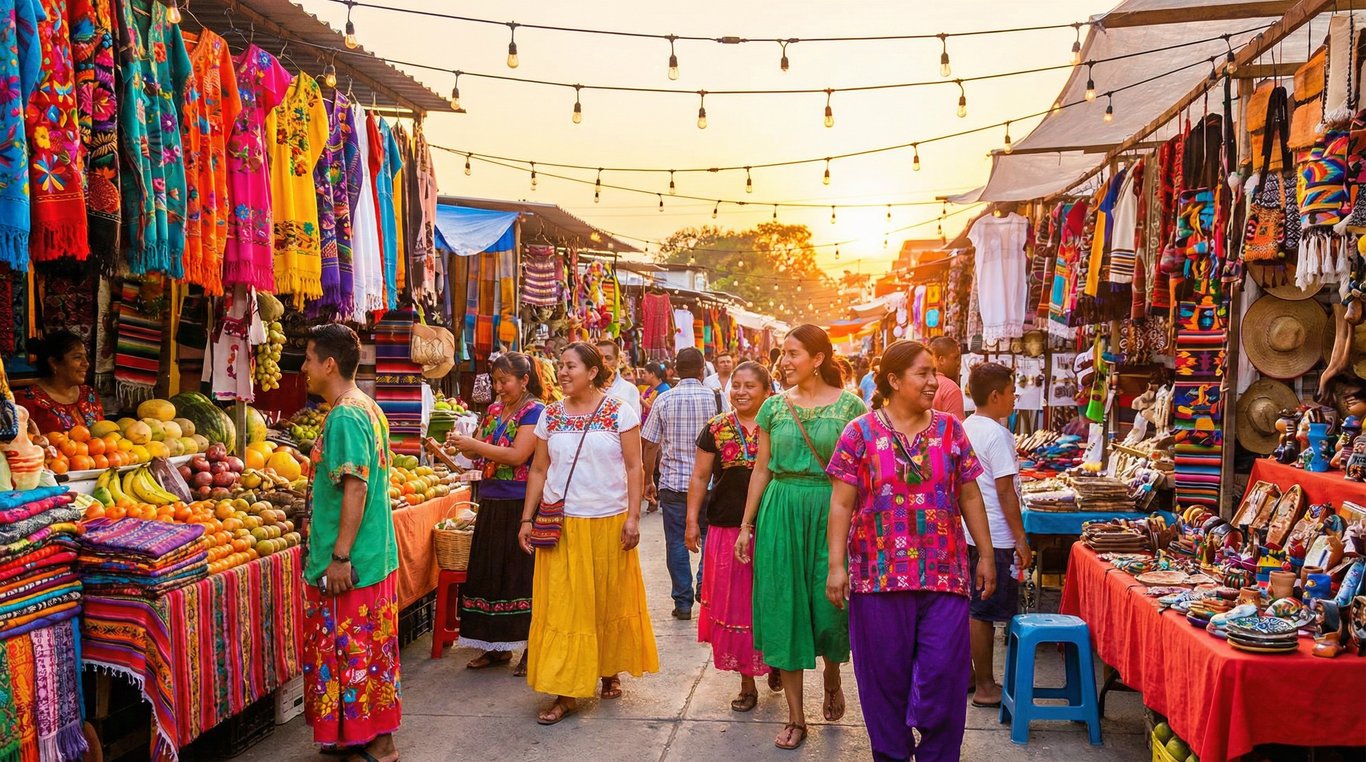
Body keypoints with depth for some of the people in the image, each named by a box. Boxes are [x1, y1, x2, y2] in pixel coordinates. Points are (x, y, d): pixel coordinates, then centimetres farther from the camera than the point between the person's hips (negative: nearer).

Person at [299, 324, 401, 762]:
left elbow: (355, 488, -22)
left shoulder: (345, 416, -18)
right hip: (377, 555, 10)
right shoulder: (368, 409, 11)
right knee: (370, 649, 16)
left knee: (355, 652, 0)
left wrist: (340, 556, -22)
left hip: (351, 563, -10)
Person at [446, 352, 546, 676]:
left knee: (520, 574, -1)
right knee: (490, 573, 11)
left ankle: (531, 649, 10)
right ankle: (497, 647, 23)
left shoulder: (534, 411, -10)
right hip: (492, 503, 8)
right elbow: (478, 453, 15)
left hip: (521, 506, -7)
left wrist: (473, 444, -19)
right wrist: (460, 445, -6)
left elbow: (517, 455, -20)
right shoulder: (495, 410, 13)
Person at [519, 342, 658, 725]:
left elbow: (633, 467, -3)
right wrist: (527, 519, 4)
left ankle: (610, 673, 29)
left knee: (609, 601, 9)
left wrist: (633, 517, -9)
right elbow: (538, 470, 9)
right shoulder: (550, 415, 6)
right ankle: (565, 691, 6)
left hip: (608, 522, -2)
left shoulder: (619, 412, -2)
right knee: (562, 604, 0)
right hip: (561, 524, 2)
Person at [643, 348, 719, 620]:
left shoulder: (664, 400, -2)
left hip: (673, 482, 0)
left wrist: (648, 481, 9)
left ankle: (683, 602, 10)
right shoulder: (714, 398, -3)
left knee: (677, 541, 7)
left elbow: (650, 445, -1)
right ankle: (705, 582, -2)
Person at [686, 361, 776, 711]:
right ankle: (746, 681, 17)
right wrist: (692, 521, 4)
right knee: (733, 603, 5)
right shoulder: (716, 429, 4)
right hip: (726, 528, 2)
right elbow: (700, 477, 9)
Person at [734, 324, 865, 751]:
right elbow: (761, 469, 10)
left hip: (831, 512, -2)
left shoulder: (849, 407, -2)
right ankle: (796, 717, 17)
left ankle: (832, 675, 34)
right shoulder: (774, 407, 6)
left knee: (829, 608, -3)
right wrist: (746, 525, 8)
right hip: (780, 512, 3)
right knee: (784, 607, 4)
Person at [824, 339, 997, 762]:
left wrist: (986, 555, 9)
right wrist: (836, 565, -8)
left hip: (944, 573, 2)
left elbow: (969, 496, 11)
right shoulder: (861, 433, -2)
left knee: (944, 673, 2)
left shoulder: (949, 429, 6)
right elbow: (842, 503, -3)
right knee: (886, 674, 8)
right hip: (880, 573, -2)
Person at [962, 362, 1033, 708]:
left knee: (971, 608, 17)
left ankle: (967, 673, 27)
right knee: (983, 613, -1)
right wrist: (1021, 539, -13)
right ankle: (985, 687, 7)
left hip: (969, 533, 9)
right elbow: (1005, 490, -18)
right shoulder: (997, 435, -16)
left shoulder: (965, 428, 10)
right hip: (994, 537, -9)